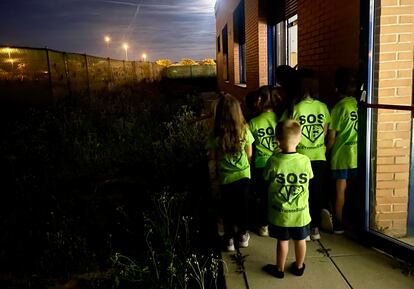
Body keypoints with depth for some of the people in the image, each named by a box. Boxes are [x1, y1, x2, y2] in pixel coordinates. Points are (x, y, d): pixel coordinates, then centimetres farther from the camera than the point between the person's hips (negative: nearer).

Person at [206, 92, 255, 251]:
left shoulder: (215, 135, -16)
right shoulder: (244, 131, -13)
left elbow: (212, 158, -7)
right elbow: (249, 155, -2)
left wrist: (214, 172, 11)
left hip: (225, 178, -1)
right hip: (243, 175, 1)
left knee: (227, 208, 14)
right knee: (242, 206, 17)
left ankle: (229, 240, 25)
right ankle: (243, 236, 33)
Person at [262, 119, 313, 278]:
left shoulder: (273, 161, -20)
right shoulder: (305, 160, -15)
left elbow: (267, 180, -5)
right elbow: (309, 178, 1)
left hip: (280, 212, -1)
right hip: (300, 212, 1)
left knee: (282, 241, 15)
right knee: (300, 240, 20)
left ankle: (279, 269, 33)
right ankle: (299, 267, 40)